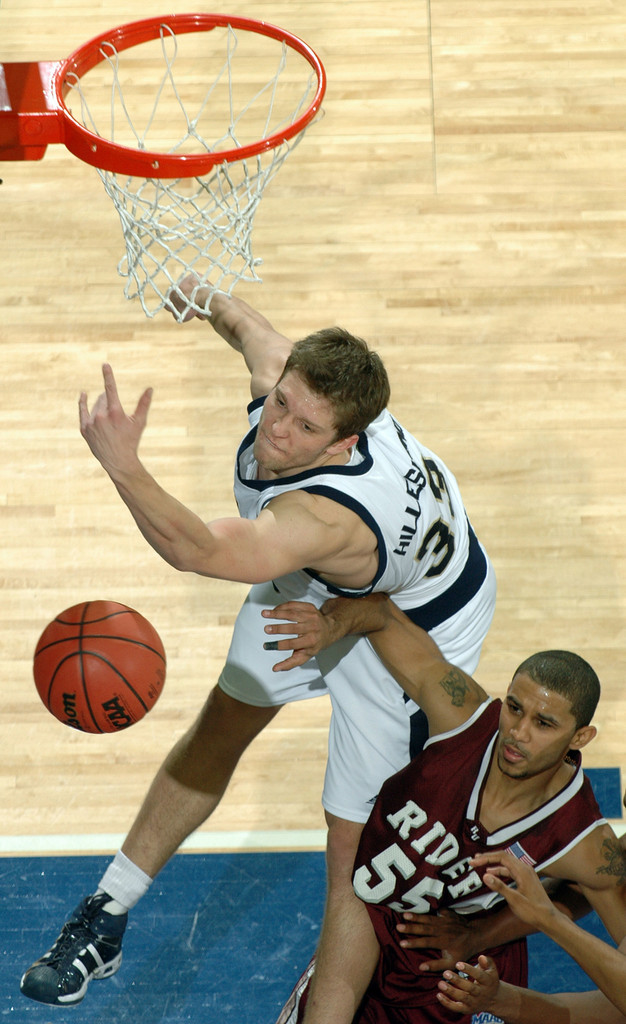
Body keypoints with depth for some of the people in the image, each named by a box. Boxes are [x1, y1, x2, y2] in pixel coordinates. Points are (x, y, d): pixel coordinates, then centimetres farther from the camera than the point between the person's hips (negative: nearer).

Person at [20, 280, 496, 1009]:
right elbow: (251, 327, -1)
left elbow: (196, 550, -66)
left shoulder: (325, 515, -49)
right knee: (219, 730, 19)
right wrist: (204, 297, 21)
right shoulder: (283, 375, -27)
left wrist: (122, 464, -79)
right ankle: (105, 919, 35)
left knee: (357, 844, -6)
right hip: (310, 590, 9)